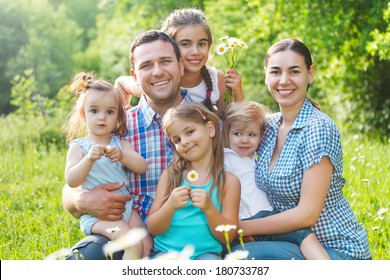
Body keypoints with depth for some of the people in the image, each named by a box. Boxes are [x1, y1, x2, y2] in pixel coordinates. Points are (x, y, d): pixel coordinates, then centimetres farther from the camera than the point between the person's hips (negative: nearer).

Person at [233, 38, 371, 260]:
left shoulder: (318, 129, -18)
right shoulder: (270, 125, 4)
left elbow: (307, 214, -21)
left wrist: (241, 228, -15)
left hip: (339, 252, -7)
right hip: (297, 242, 7)